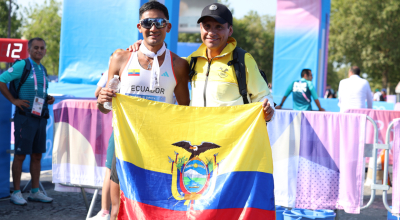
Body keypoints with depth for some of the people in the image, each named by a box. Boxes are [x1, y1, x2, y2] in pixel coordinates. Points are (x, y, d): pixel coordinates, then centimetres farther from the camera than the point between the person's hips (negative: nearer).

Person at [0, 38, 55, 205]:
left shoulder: (42, 69, 16)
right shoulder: (22, 65, -5)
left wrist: (48, 99, 10)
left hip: (40, 117, 7)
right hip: (25, 117, -7)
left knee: (37, 155, 9)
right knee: (20, 155, -3)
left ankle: (35, 192, 17)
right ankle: (16, 193, 4)